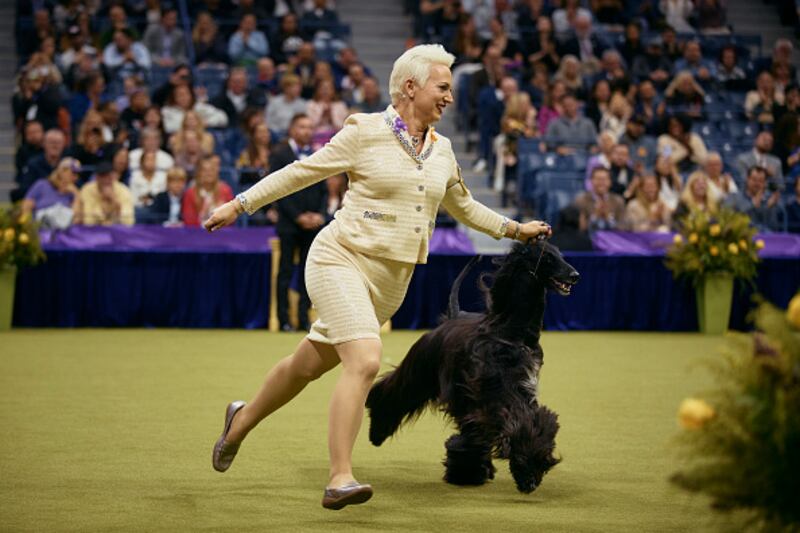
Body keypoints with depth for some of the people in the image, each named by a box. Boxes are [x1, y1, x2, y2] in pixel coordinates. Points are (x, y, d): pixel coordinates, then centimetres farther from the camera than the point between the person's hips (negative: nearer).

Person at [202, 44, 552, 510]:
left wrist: (514, 229, 22)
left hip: (391, 280, 6)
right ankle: (340, 479, -21)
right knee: (365, 360, -24)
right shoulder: (365, 132, -7)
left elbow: (463, 206, 27)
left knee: (309, 365, 15)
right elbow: (301, 172, -2)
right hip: (343, 260, -6)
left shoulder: (442, 150, 10)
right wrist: (240, 204, -3)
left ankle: (243, 420, 40)